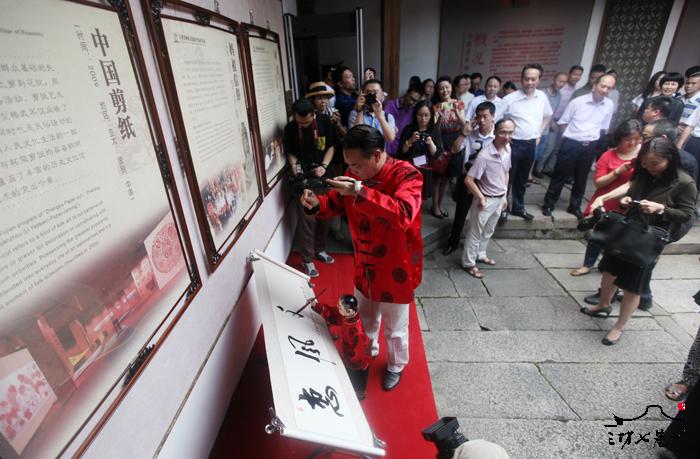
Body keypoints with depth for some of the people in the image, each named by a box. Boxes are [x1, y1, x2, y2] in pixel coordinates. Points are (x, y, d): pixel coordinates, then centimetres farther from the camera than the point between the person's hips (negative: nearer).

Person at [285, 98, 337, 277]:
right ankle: (307, 259, 7)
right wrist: (294, 165, -13)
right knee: (307, 218, -5)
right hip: (303, 177, -1)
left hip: (323, 174, 2)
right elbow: (290, 152, 7)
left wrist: (324, 166, -12)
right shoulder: (290, 128, -5)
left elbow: (331, 146, 1)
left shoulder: (325, 121, -6)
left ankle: (320, 249, 30)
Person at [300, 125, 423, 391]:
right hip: (364, 267, 6)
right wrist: (316, 204, -17)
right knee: (365, 318, 28)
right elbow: (336, 204, 5)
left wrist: (361, 193, -44)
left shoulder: (406, 175, -24)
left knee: (394, 328, 17)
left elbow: (402, 216, -39)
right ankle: (368, 352, 58)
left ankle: (396, 366, 47)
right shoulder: (355, 174, -4)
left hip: (396, 270, -6)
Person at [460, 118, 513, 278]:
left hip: (499, 199, 7)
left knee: (488, 231, 23)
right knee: (475, 232, 7)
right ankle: (468, 263, 22)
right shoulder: (484, 155, -26)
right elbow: (469, 180, -24)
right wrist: (481, 198, -16)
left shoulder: (508, 149, -3)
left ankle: (480, 254, 43)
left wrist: (504, 196, 12)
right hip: (486, 200, -7)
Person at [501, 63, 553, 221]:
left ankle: (518, 207, 31)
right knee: (507, 179, 3)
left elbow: (547, 117, 19)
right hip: (513, 144, -5)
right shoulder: (510, 99, -14)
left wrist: (538, 134, 12)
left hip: (531, 144, 5)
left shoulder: (542, 97, 3)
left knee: (522, 179, 17)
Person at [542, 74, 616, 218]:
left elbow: (603, 127, 15)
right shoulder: (577, 102, -9)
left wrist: (592, 138, 11)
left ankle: (575, 206, 28)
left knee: (581, 179, 14)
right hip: (571, 144, -4)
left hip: (590, 146, 4)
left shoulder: (609, 105, 3)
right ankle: (548, 204, 14)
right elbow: (562, 122, 0)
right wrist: (570, 136, 7)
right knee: (560, 176, 2)